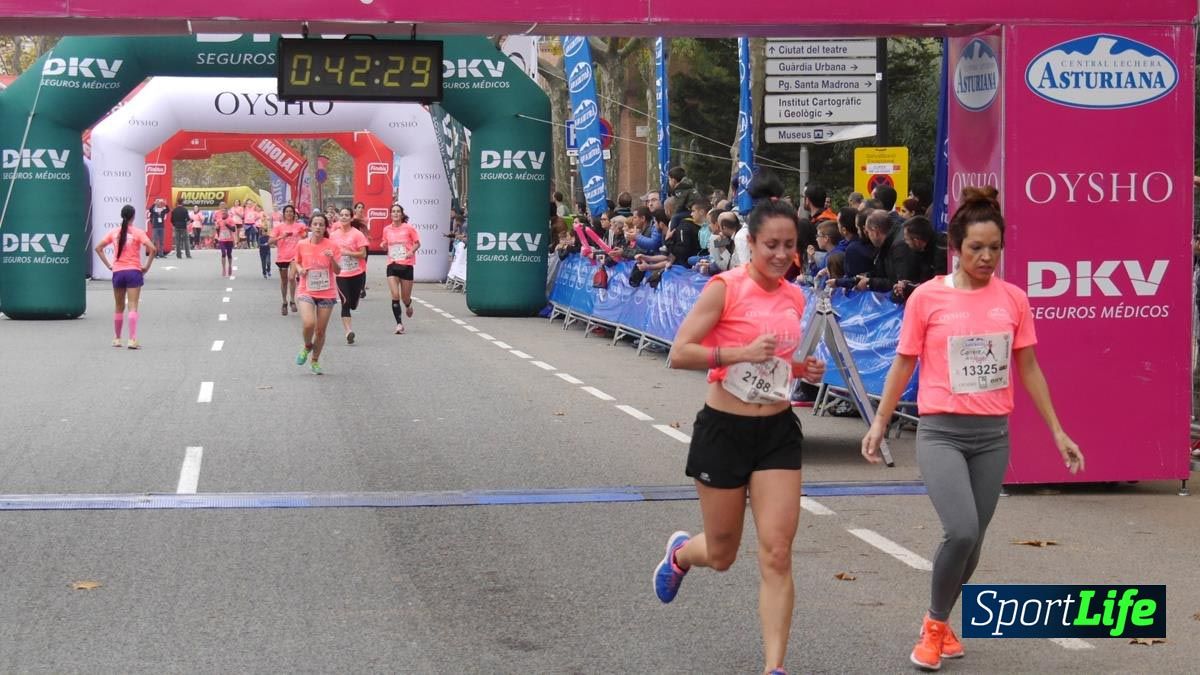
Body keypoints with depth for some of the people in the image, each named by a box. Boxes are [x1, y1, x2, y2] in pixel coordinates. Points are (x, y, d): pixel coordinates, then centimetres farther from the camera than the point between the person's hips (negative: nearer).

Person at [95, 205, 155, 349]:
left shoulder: (114, 232, 6)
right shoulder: (138, 233, -6)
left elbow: (98, 248, 10)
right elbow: (153, 249, -16)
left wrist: (108, 265, 9)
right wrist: (146, 266, -5)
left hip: (117, 272, 3)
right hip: (134, 272, -3)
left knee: (119, 308, 16)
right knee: (132, 307, -6)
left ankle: (116, 339, 24)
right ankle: (132, 340, -15)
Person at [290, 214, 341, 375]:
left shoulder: (332, 246, -5)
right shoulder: (301, 245, -1)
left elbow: (338, 271, -6)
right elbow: (296, 262, 17)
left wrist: (332, 259, -24)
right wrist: (299, 268, -4)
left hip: (327, 293, 0)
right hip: (306, 292, 0)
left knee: (321, 330, 5)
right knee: (308, 324, -22)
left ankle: (315, 361, 27)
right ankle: (307, 346, 11)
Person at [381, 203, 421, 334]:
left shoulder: (409, 228, -4)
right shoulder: (387, 229, 6)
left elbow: (417, 243, 3)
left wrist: (412, 251, -16)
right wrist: (384, 246, -3)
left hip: (406, 265, -2)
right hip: (392, 265, 2)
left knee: (405, 297, 7)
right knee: (395, 296, -12)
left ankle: (408, 305, 45)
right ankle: (399, 324, -6)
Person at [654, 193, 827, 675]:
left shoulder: (795, 297, 6)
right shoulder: (726, 287, -12)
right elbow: (679, 354, -18)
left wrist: (804, 370, 2)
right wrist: (742, 352, -28)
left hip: (778, 431, 4)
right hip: (725, 430, -4)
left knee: (776, 553, -6)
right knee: (721, 555, 11)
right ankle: (679, 552, 48)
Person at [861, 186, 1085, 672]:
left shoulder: (1013, 299, 3)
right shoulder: (927, 298, -5)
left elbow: (1029, 368, 10)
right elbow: (903, 365, 3)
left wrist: (1057, 431, 9)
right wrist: (879, 423, 2)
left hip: (993, 434, 4)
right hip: (941, 432, -4)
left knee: (973, 540, 9)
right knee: (961, 532, -19)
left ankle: (941, 623, 32)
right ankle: (934, 626, 4)